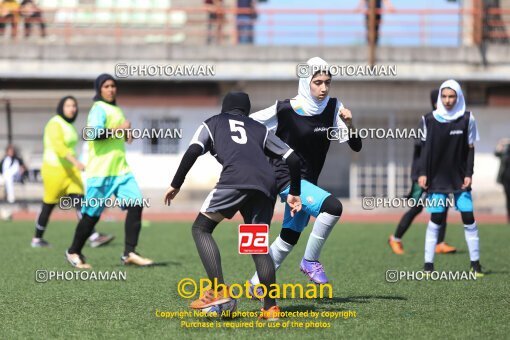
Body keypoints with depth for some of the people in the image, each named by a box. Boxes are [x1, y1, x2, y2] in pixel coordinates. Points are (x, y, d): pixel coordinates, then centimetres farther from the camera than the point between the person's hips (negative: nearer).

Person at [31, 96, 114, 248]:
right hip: (55, 169, -7)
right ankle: (37, 239, 21)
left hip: (70, 170, 7)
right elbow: (58, 146, -31)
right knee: (49, 206, 5)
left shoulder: (68, 125, 13)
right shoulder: (55, 124, -15)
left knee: (80, 201, -8)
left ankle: (94, 237, -20)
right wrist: (75, 161, -42)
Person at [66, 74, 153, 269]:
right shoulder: (99, 109, -10)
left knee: (136, 205, -9)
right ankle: (74, 252, 18)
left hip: (121, 170, 8)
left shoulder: (116, 110, 18)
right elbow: (93, 133, -26)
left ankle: (129, 253, -8)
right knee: (92, 215, -1)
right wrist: (119, 129, -20)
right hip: (100, 172, -8)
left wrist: (125, 134, 15)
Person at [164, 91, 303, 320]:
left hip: (236, 179, -4)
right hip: (267, 183, 4)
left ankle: (219, 291, -9)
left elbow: (193, 151, 10)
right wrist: (294, 193, 38)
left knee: (201, 228, 8)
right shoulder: (260, 129, 35)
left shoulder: (212, 123, 28)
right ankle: (271, 307, 4)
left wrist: (175, 185, 16)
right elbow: (292, 159, 28)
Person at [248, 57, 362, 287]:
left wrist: (349, 124, -22)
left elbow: (356, 146, -5)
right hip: (286, 178, -7)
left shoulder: (333, 108, -3)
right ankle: (310, 261, -9)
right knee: (332, 207, -26)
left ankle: (257, 283, 26)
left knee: (290, 237, 12)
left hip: (307, 181, 7)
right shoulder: (285, 110, -17)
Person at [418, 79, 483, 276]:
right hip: (437, 178, 0)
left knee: (469, 219, -1)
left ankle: (475, 263, 7)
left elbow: (470, 148, 3)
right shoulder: (430, 119, -2)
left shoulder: (466, 119, -2)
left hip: (460, 178, 0)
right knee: (435, 220, -3)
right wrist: (423, 173, -2)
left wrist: (469, 174, -3)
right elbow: (426, 147, 3)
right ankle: (428, 264, 2)